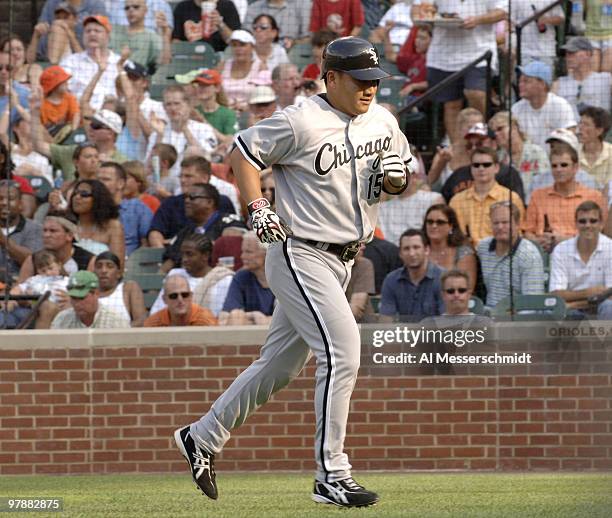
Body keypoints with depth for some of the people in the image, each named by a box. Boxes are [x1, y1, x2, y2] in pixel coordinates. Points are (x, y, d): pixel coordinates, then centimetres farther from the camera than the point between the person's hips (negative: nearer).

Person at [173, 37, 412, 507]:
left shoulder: (383, 122, 7)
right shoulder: (301, 122, -15)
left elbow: (403, 177, 19)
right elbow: (243, 153, -5)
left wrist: (397, 177, -5)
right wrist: (258, 208, -17)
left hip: (341, 261, 8)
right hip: (301, 254, -8)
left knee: (281, 366, 14)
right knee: (343, 350, -18)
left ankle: (203, 438, 29)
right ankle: (331, 476, -14)